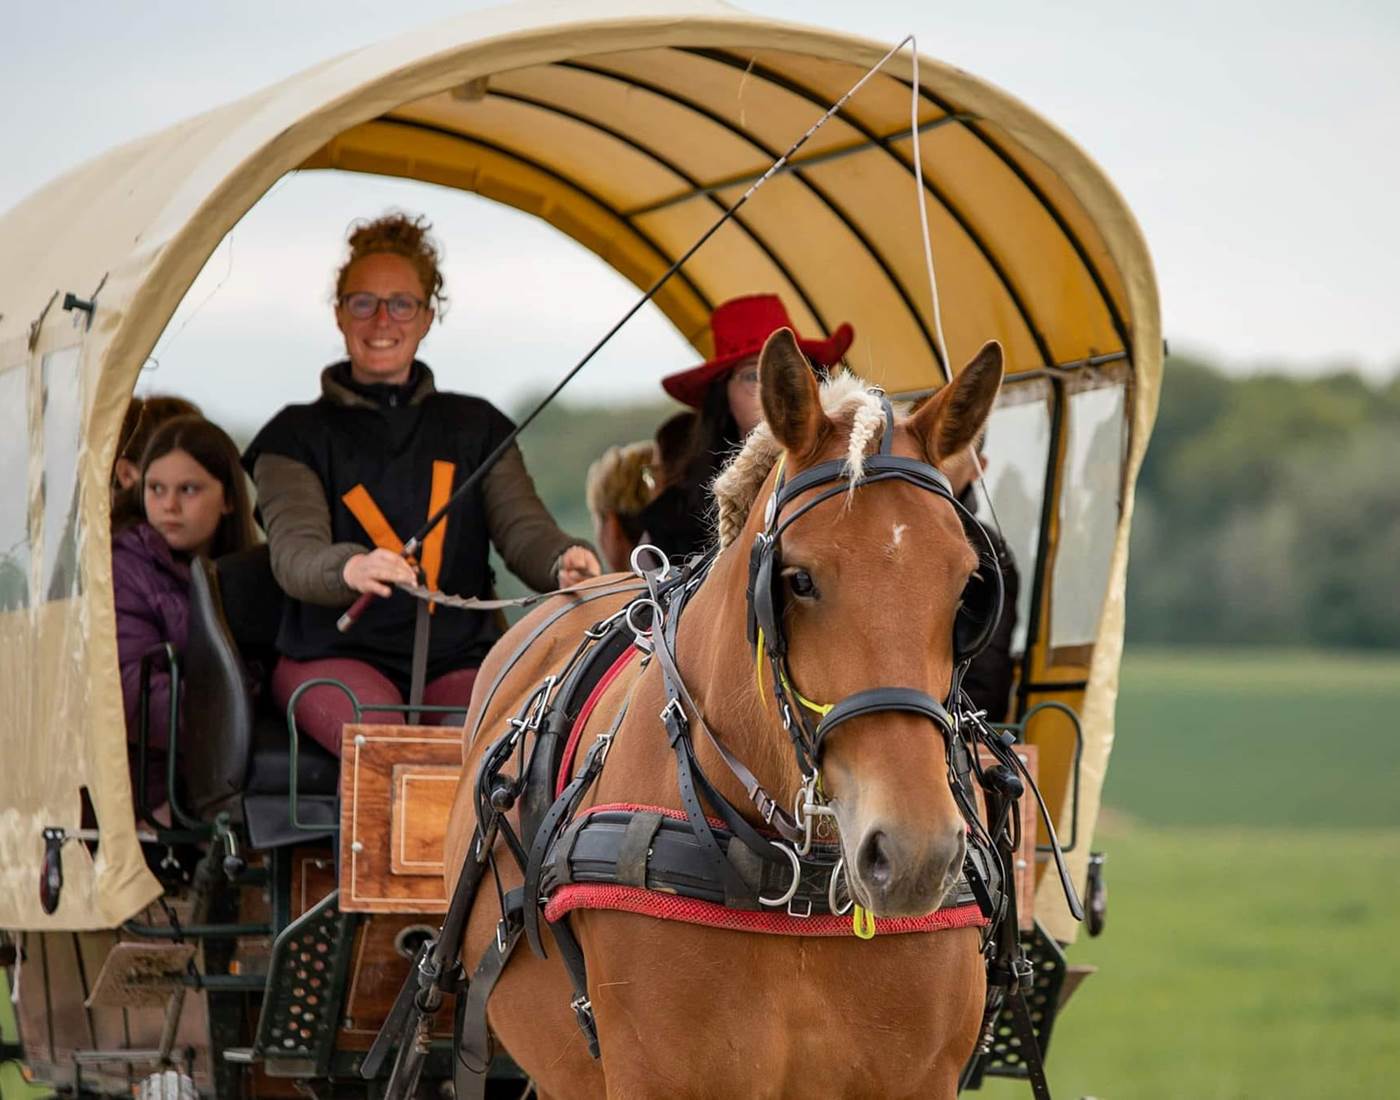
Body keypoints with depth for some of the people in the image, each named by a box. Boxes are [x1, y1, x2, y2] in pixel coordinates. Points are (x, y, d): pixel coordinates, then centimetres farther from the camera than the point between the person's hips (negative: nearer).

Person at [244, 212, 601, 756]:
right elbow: (294, 553, -9)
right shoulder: (297, 435, 8)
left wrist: (564, 562, -23)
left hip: (459, 659, 2)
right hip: (336, 657, -2)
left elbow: (522, 528, 4)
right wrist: (350, 569, -36)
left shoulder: (476, 427, 18)